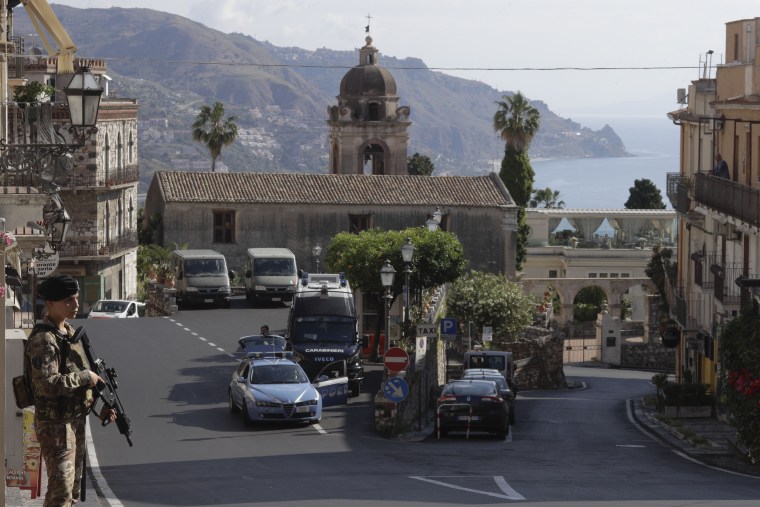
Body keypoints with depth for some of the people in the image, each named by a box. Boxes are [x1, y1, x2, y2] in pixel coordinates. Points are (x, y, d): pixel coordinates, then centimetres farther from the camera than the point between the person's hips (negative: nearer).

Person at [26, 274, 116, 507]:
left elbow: (83, 370, 20)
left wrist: (101, 405, 12)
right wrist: (86, 377, -22)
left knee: (74, 485, 17)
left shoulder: (70, 332, 10)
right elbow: (48, 384, -29)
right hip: (55, 424, -9)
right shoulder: (43, 339, -19)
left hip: (76, 420, 9)